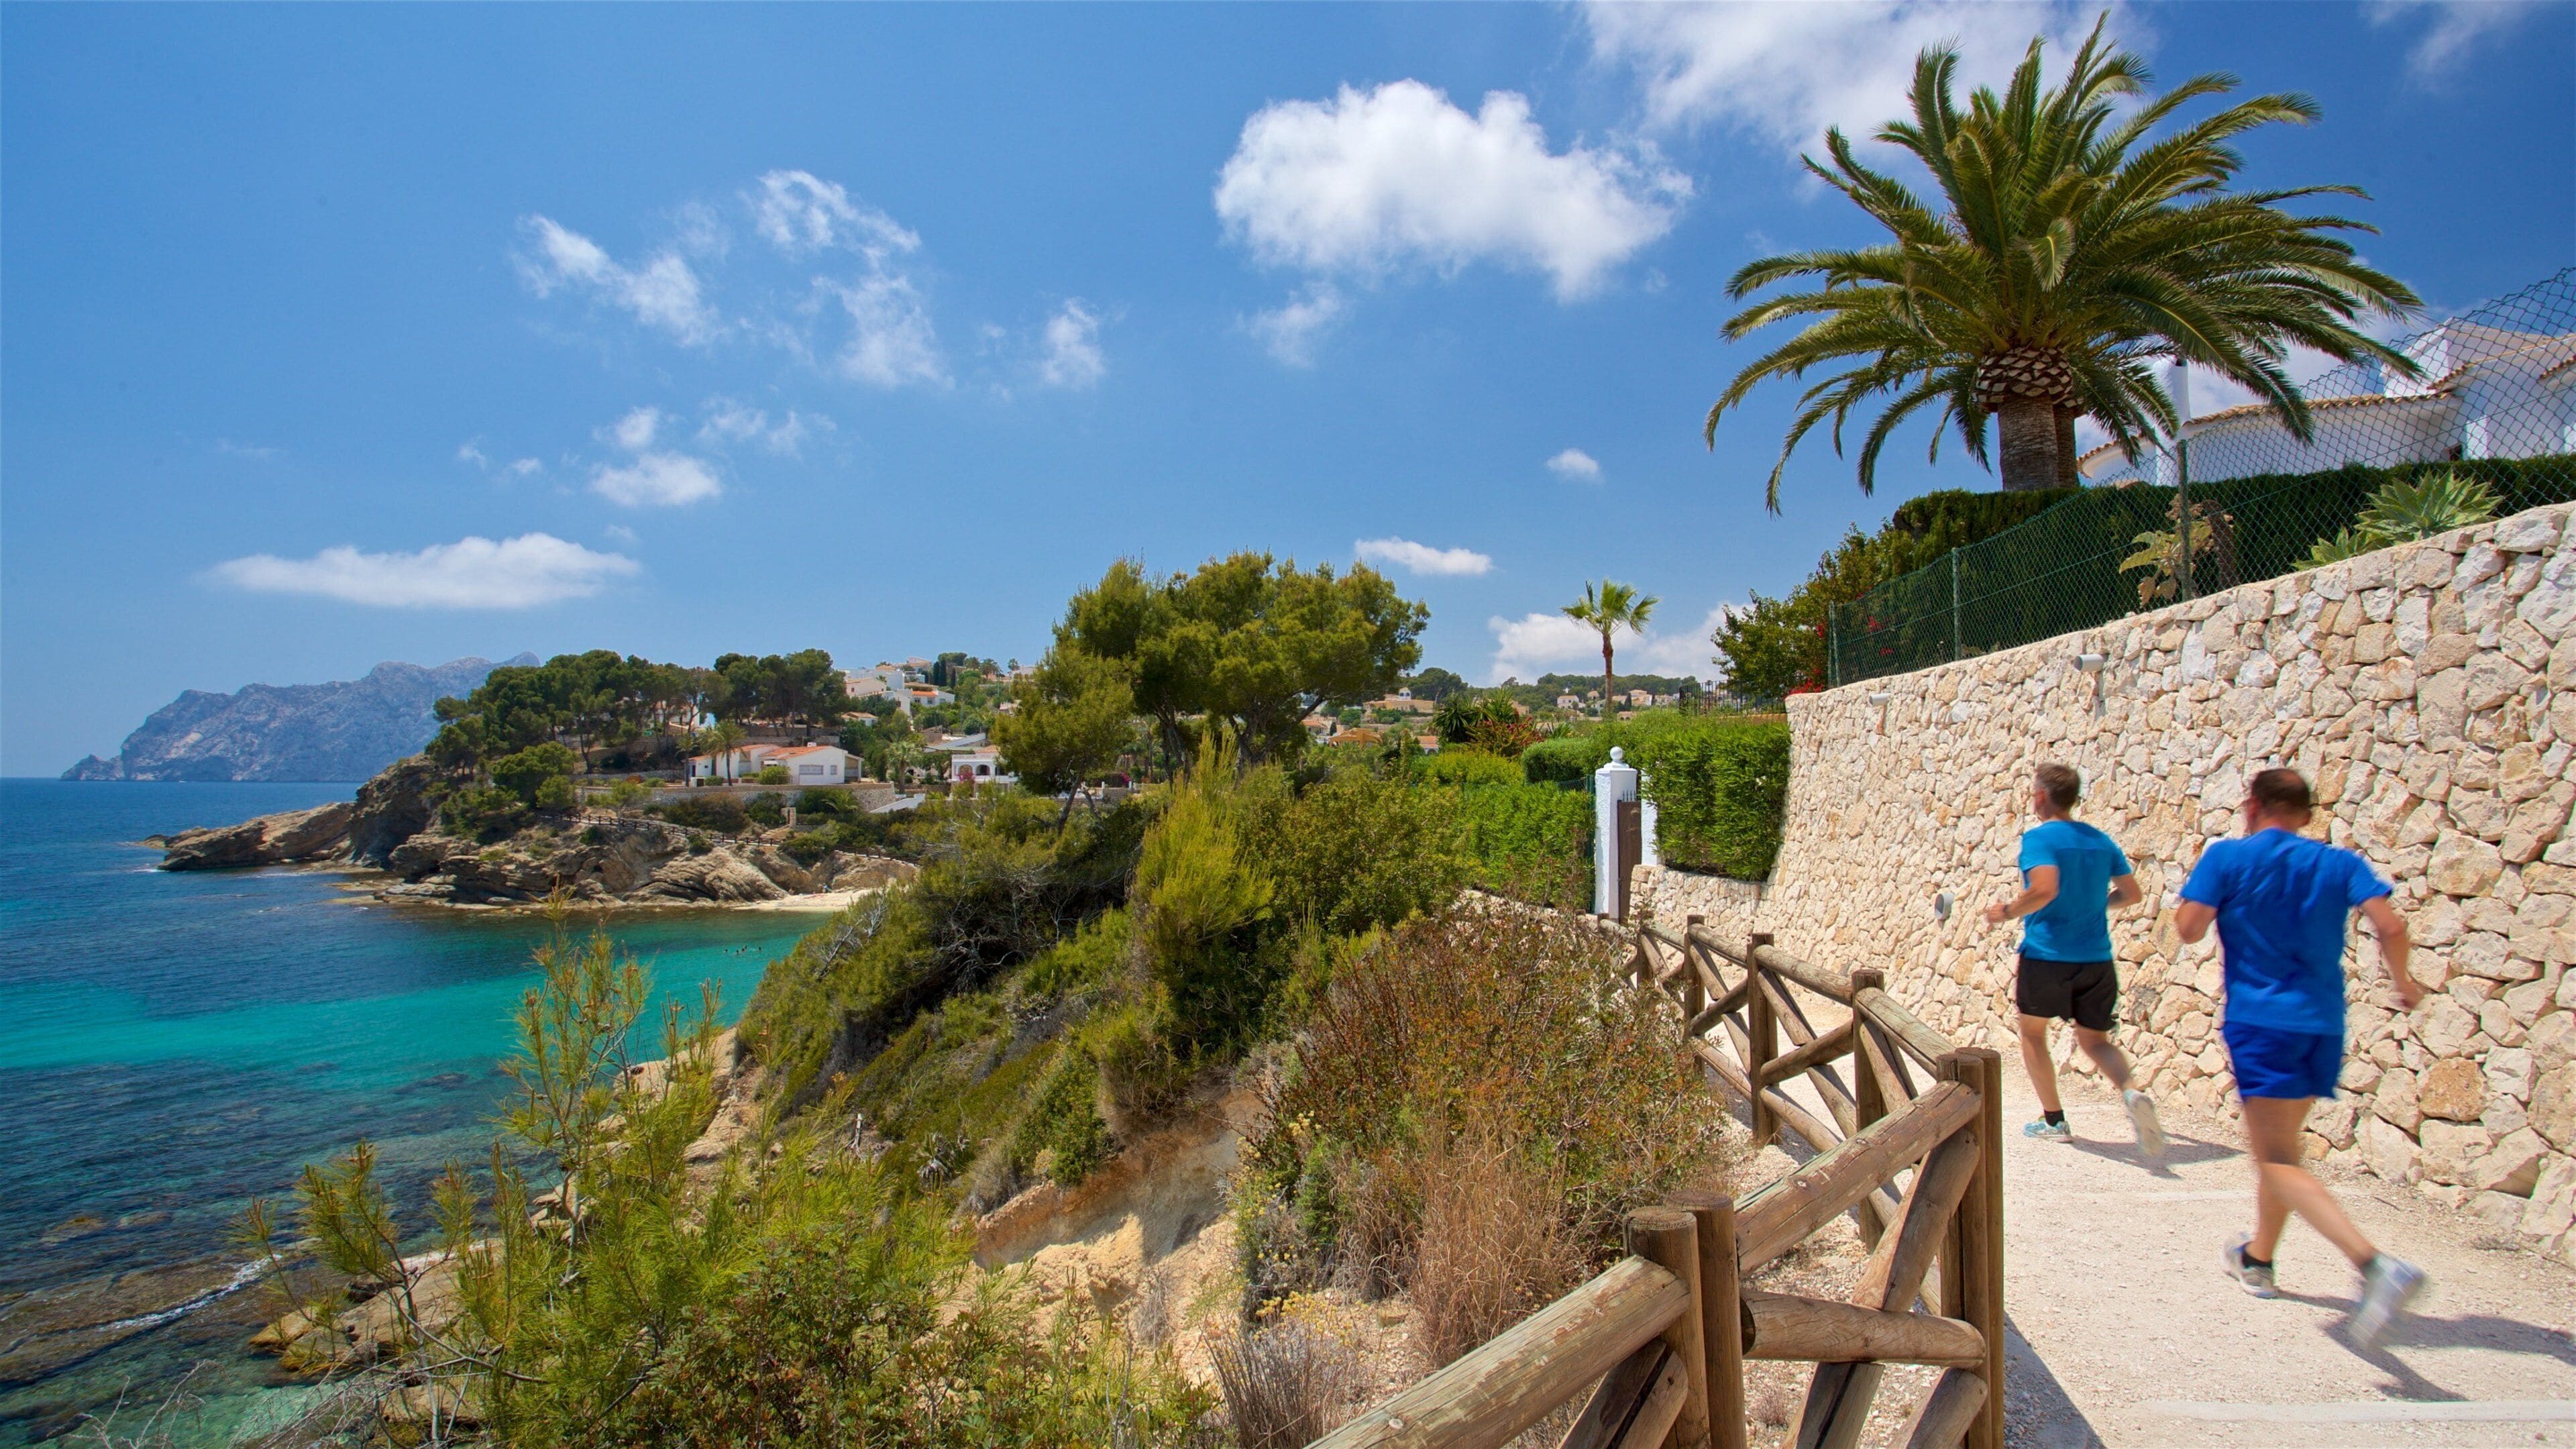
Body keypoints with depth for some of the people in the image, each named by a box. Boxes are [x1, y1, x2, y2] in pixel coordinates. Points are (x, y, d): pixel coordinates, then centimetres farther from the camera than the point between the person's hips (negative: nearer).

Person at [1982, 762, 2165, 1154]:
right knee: (2094, 1039, 17)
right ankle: (2130, 1092, -12)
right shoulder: (2101, 840, 8)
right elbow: (2131, 893, 12)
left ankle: (2054, 1121, 18)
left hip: (2047, 956, -5)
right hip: (2096, 959, 5)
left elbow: (2044, 889, -25)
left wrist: (2007, 912, -11)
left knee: (2032, 1034, 15)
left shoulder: (2039, 837, -11)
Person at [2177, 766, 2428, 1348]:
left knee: (2278, 1160, -7)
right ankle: (2257, 1258, 35)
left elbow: (2188, 928, -11)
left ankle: (2375, 1263, -28)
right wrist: (2403, 981, 11)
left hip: (2262, 1020, -6)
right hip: (2324, 1023, 6)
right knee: (2278, 1147, 21)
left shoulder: (2227, 856, -4)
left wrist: (2197, 893, 10)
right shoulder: (2340, 863, 6)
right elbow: (2389, 924, -7)